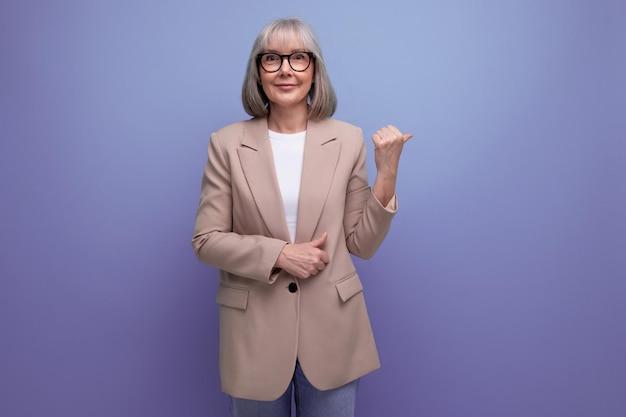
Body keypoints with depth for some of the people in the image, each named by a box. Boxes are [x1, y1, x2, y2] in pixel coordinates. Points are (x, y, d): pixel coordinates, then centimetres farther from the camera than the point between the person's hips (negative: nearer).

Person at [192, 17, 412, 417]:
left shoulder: (348, 140, -1)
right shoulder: (227, 143, -2)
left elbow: (362, 244, 0)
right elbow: (206, 241, -3)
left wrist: (386, 174, -12)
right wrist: (279, 254, -16)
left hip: (331, 331, 1)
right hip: (255, 333, 0)